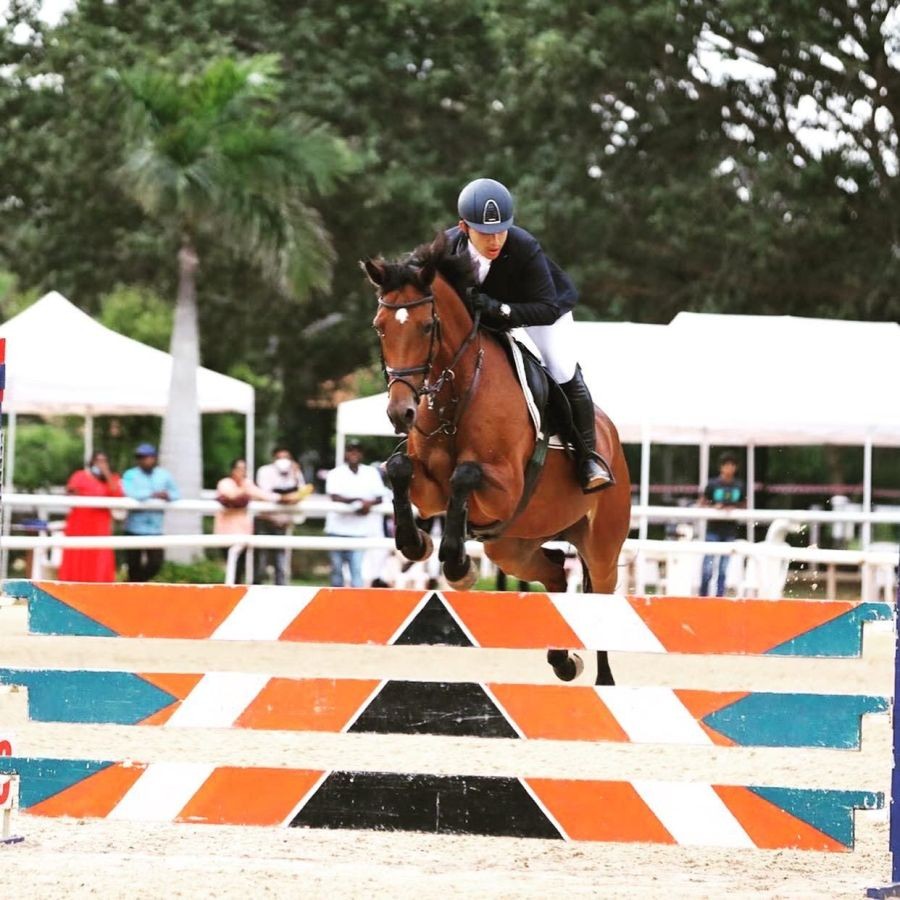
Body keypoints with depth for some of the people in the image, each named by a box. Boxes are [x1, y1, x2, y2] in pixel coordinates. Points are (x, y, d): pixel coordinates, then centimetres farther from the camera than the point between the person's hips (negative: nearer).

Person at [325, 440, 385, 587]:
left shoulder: (372, 473, 8)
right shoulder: (336, 474, 1)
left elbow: (380, 498, 6)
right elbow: (335, 497, -13)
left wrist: (369, 504, -16)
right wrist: (358, 501, -24)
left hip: (360, 529, 0)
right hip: (337, 527, 0)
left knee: (357, 568, -10)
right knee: (337, 567, 8)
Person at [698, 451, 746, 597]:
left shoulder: (739, 486, 5)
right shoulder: (713, 484, -3)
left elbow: (744, 506, 14)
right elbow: (702, 504, 2)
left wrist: (734, 509, -7)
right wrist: (714, 508, -17)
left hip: (730, 531, 3)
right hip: (714, 530, -3)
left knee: (724, 566, 5)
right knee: (708, 564, -5)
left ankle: (720, 594, 10)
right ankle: (703, 594, 5)